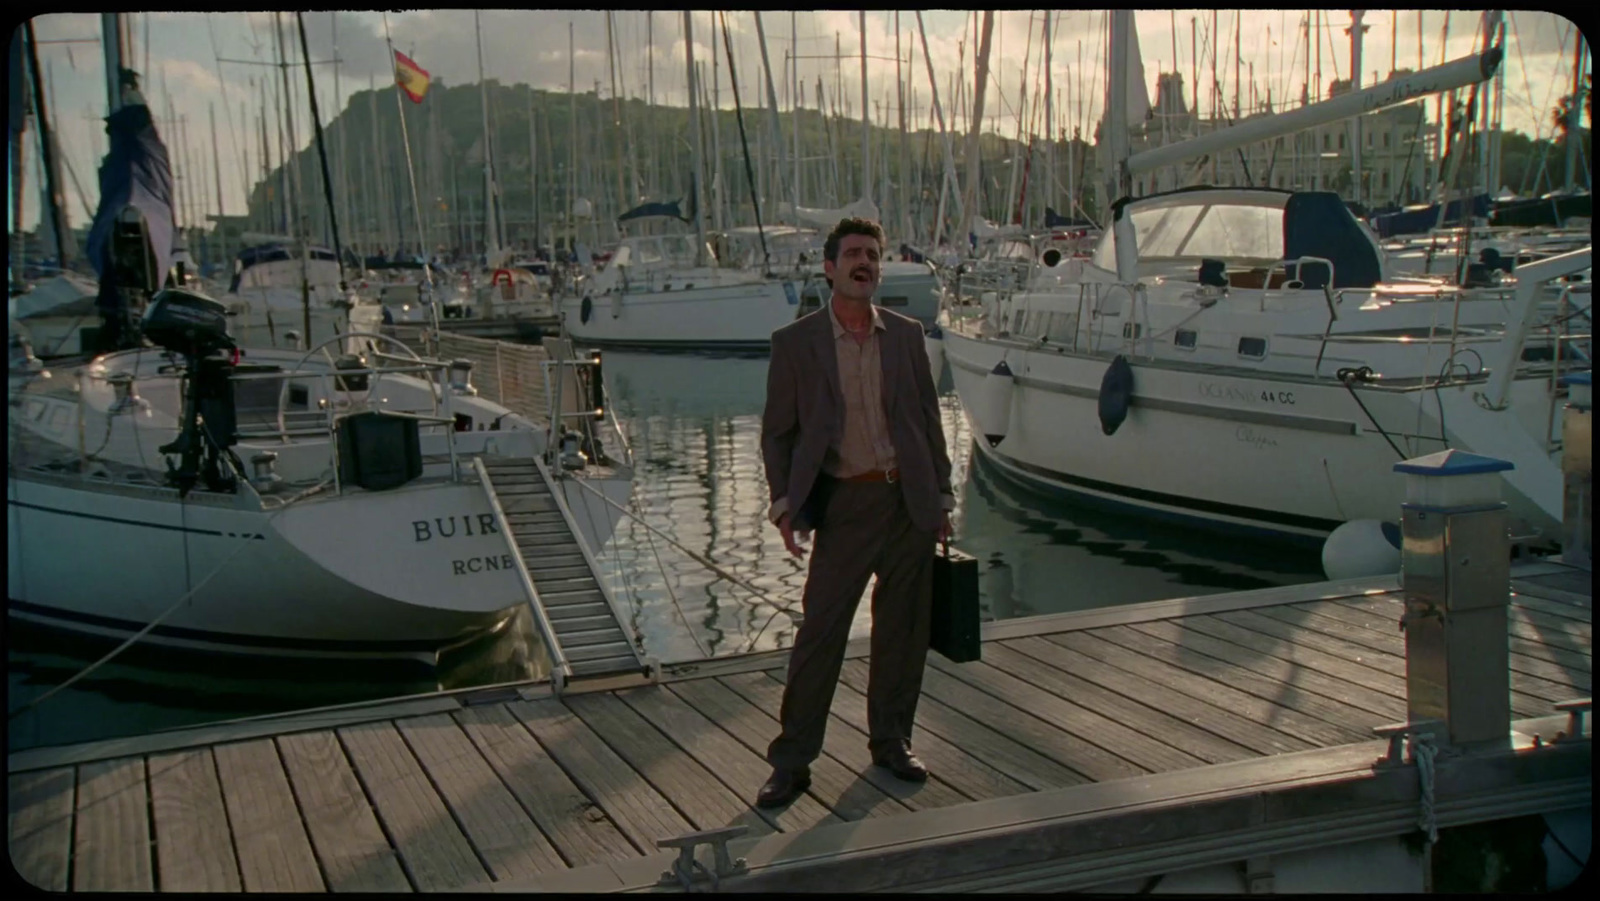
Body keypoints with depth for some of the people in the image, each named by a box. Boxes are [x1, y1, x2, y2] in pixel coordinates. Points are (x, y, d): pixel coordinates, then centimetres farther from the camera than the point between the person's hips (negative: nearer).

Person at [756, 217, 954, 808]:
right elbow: (777, 432, 2)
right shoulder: (795, 342, -1)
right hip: (845, 503, -3)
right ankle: (791, 762, 7)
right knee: (819, 632, -3)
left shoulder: (906, 334, 7)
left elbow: (928, 419, 12)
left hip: (909, 501, 3)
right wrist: (785, 505, -7)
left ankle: (891, 742, 26)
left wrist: (941, 497, 9)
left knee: (903, 630, 10)